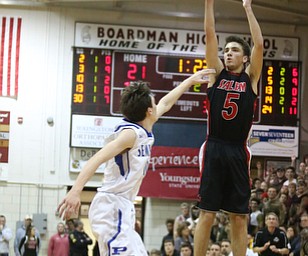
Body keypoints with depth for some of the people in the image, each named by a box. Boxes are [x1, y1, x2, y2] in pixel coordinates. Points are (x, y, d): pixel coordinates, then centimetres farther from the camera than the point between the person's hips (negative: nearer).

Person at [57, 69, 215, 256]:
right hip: (111, 206, -10)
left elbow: (165, 104, 32)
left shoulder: (145, 132, 14)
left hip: (122, 208, 10)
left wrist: (190, 81, 42)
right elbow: (98, 158, -25)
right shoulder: (130, 132, -13)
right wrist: (75, 191, -38)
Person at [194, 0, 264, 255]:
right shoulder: (217, 74, 10)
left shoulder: (250, 78, 9)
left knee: (239, 217, 4)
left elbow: (259, 44, -2)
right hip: (214, 149, 0)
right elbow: (210, 36, 3)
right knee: (207, 213, -1)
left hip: (238, 152, 0)